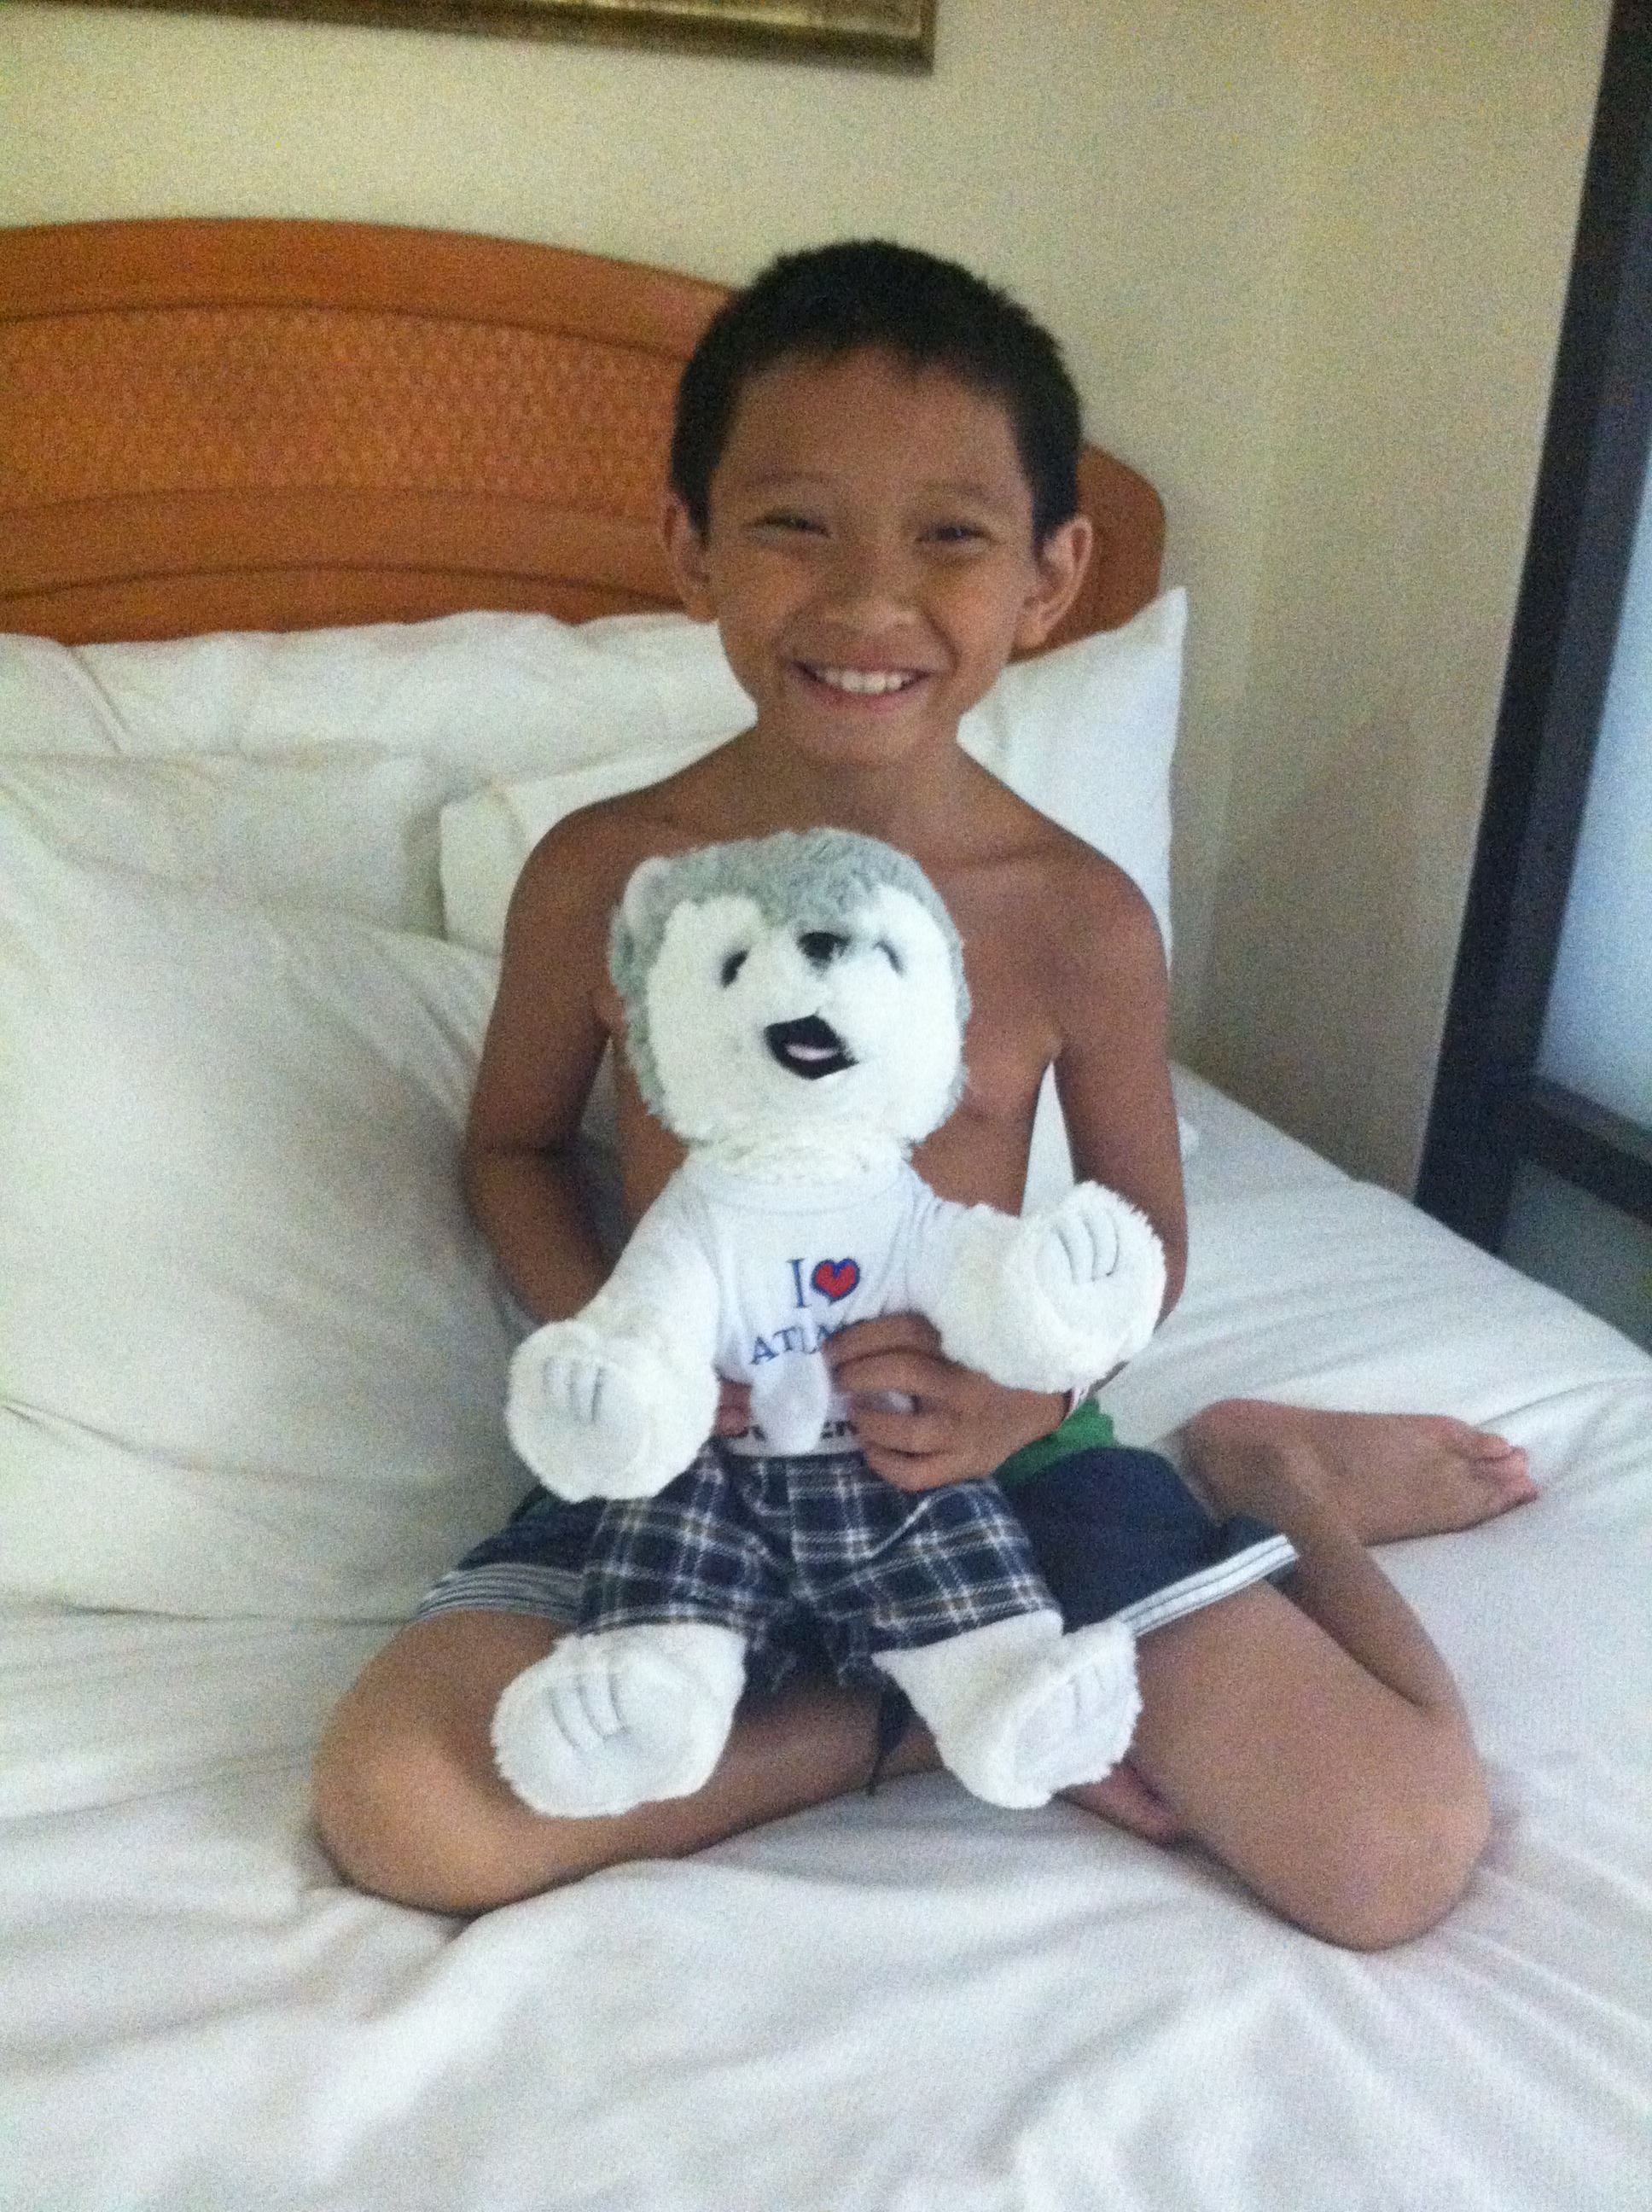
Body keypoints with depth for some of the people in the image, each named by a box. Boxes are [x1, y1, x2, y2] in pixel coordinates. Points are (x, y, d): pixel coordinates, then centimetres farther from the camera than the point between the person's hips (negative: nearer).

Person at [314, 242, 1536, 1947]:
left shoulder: (1080, 916, -10)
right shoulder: (602, 876, -9)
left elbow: (1141, 1230, 4)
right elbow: (515, 1140, 7)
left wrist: (1028, 1387, -19)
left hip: (978, 1454, 0)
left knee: (1402, 1853, -15)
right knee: (402, 1804, -27)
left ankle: (1257, 1471, 15)